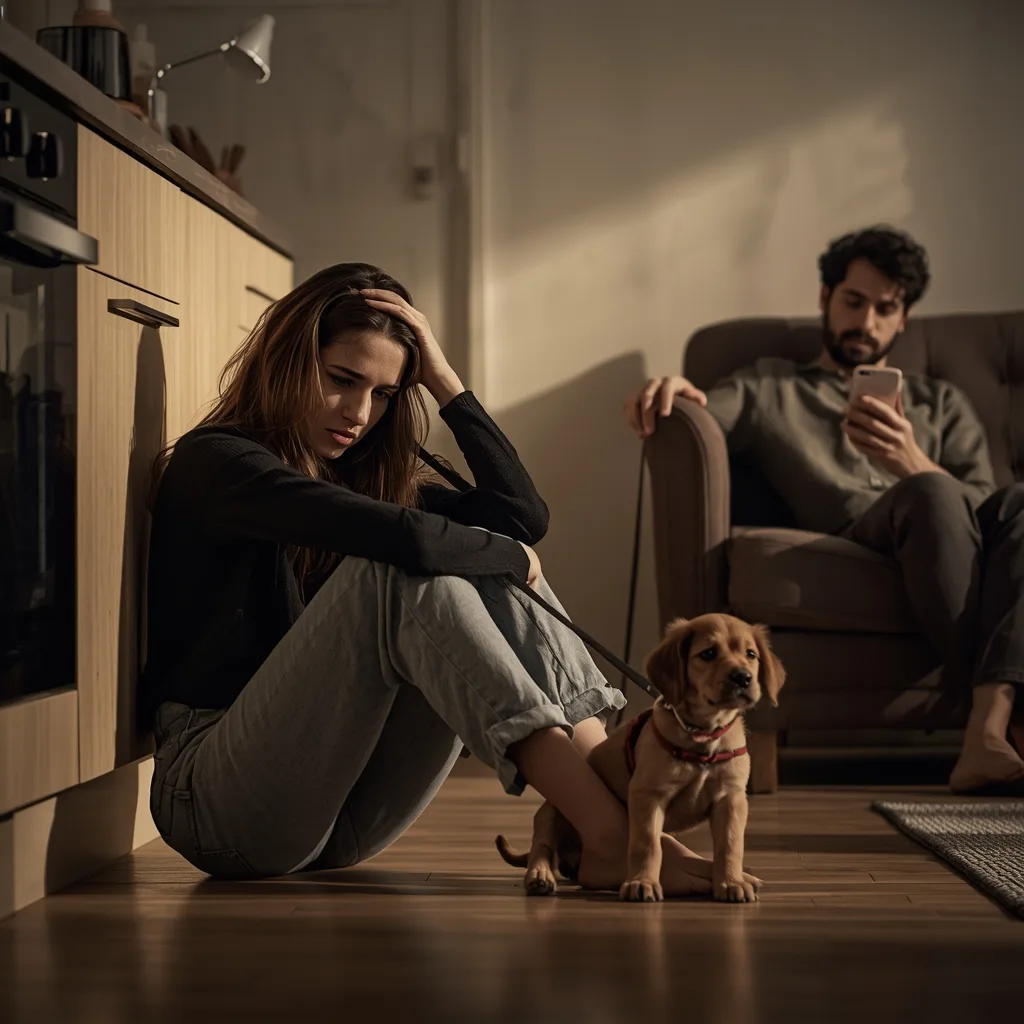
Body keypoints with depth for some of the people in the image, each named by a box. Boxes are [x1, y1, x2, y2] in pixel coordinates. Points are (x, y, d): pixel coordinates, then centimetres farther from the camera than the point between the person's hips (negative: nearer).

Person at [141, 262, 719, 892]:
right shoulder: (214, 462, -9)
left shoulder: (364, 476, 17)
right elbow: (405, 539, -25)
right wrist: (507, 557, -6)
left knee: (494, 584, -9)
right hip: (219, 803, -7)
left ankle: (618, 800, -25)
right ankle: (612, 837, -35)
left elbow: (523, 516, 3)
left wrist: (443, 379, 4)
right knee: (402, 576, -27)